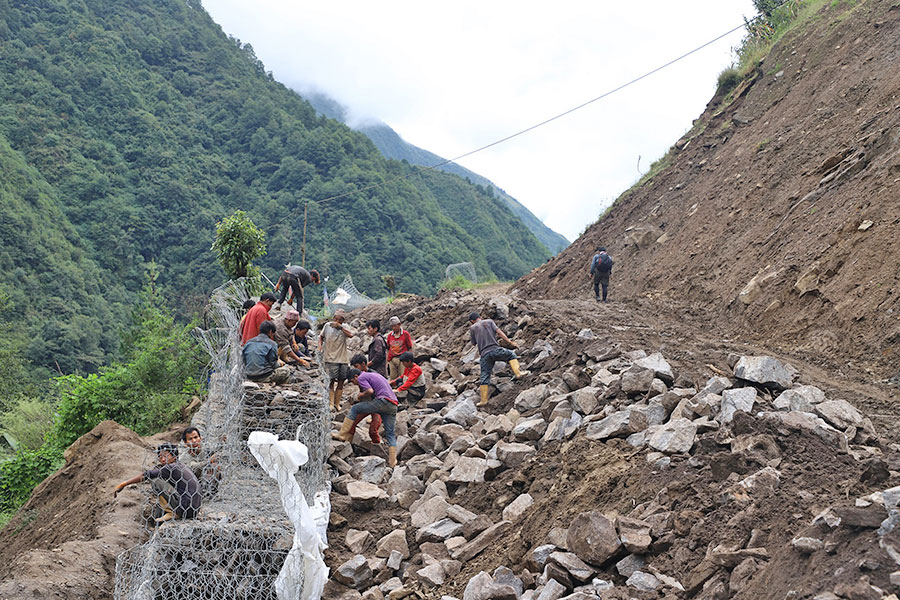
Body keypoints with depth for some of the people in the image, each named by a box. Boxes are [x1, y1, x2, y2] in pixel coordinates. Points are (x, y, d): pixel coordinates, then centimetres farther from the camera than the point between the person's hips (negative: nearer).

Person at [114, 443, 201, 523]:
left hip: (185, 509, -10)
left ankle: (172, 513, -4)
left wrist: (123, 484, -3)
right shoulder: (182, 467, 17)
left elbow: (146, 475, -8)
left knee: (156, 480, -6)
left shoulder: (171, 468, -9)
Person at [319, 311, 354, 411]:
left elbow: (351, 335, -18)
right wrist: (320, 346, 2)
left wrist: (339, 326, -20)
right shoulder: (327, 325, 3)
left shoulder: (344, 327, 2)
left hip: (343, 359, 2)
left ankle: (337, 403, 17)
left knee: (341, 382, 6)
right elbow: (321, 336, 18)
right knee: (332, 381, -8)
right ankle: (331, 403, -7)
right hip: (330, 358, -2)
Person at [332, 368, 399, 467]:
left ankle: (342, 435, 2)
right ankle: (392, 462, 7)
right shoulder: (374, 374, 31)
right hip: (393, 405, 8)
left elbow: (370, 391, -12)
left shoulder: (361, 378, 3)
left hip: (383, 401, -8)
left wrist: (361, 395, 7)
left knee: (354, 409, 5)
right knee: (390, 434, 11)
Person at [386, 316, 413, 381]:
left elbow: (410, 348, 3)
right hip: (392, 360, 4)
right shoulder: (390, 335, 12)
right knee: (392, 378, 1)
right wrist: (387, 361, 12)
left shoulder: (405, 334, 2)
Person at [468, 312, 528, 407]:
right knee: (511, 354, 23)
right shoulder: (489, 321, 13)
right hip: (495, 349, -1)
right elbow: (499, 332, 1)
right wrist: (509, 342, -2)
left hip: (484, 354, 1)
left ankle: (484, 400, 1)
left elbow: (474, 343, 15)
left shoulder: (472, 328, 12)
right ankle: (517, 372, 4)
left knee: (485, 377, 4)